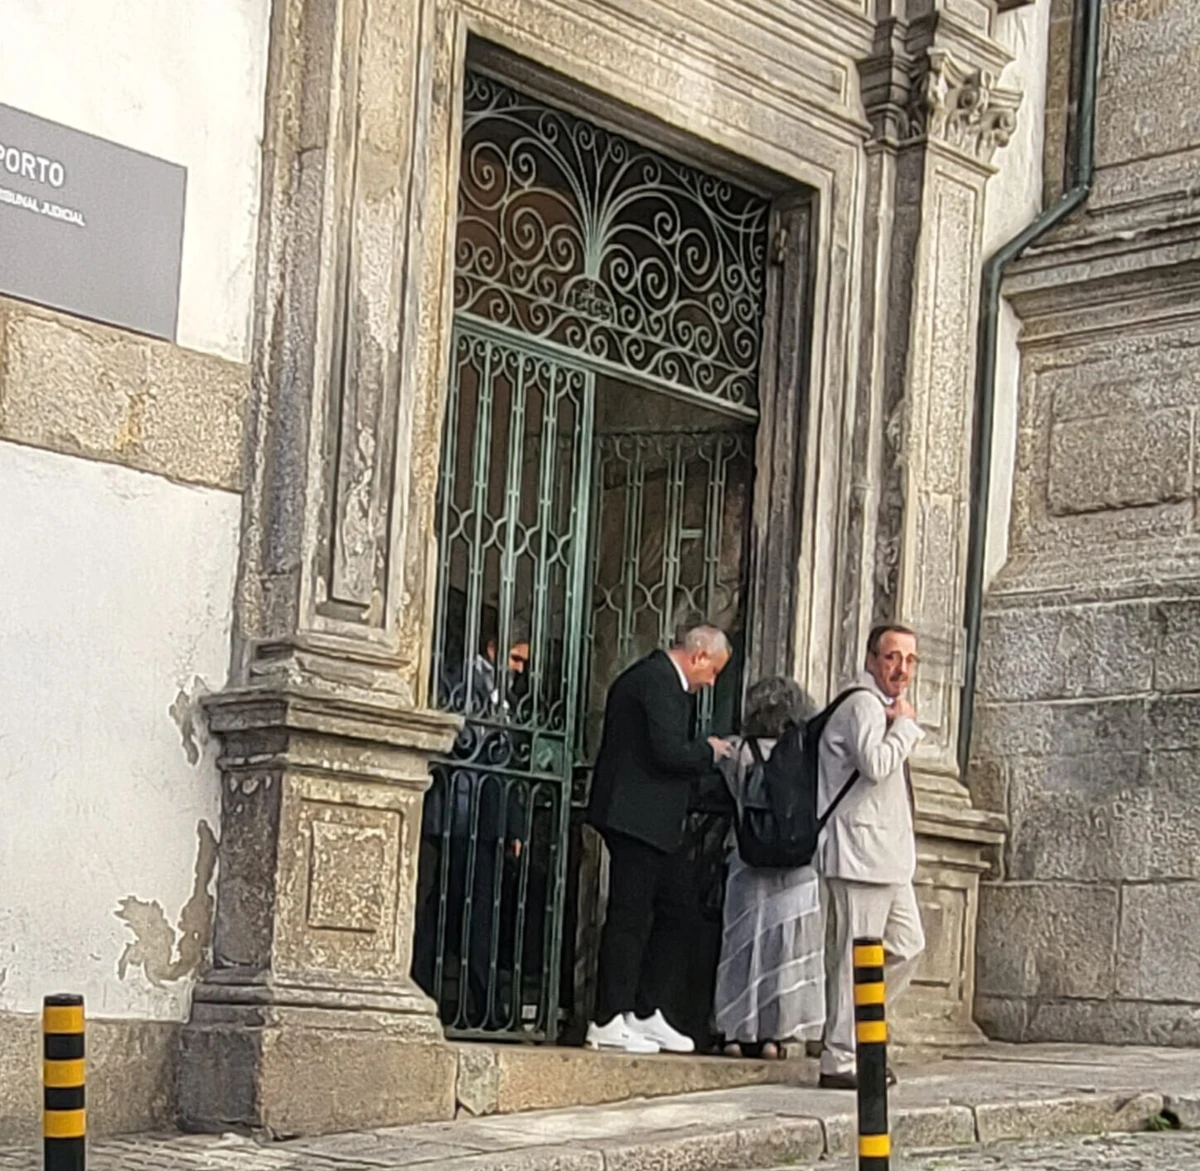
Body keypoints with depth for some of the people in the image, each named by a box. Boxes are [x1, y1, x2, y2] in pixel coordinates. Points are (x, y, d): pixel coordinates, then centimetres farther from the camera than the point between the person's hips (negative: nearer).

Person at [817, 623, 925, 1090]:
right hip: (861, 851, -11)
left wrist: (904, 725, 14)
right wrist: (904, 724, -13)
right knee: (856, 957, -9)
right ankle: (839, 1060, -5)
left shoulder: (885, 706, 22)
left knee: (907, 945, 14)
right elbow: (875, 764, -25)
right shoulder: (864, 705, -11)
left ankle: (856, 1038, 21)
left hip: (889, 854, 11)